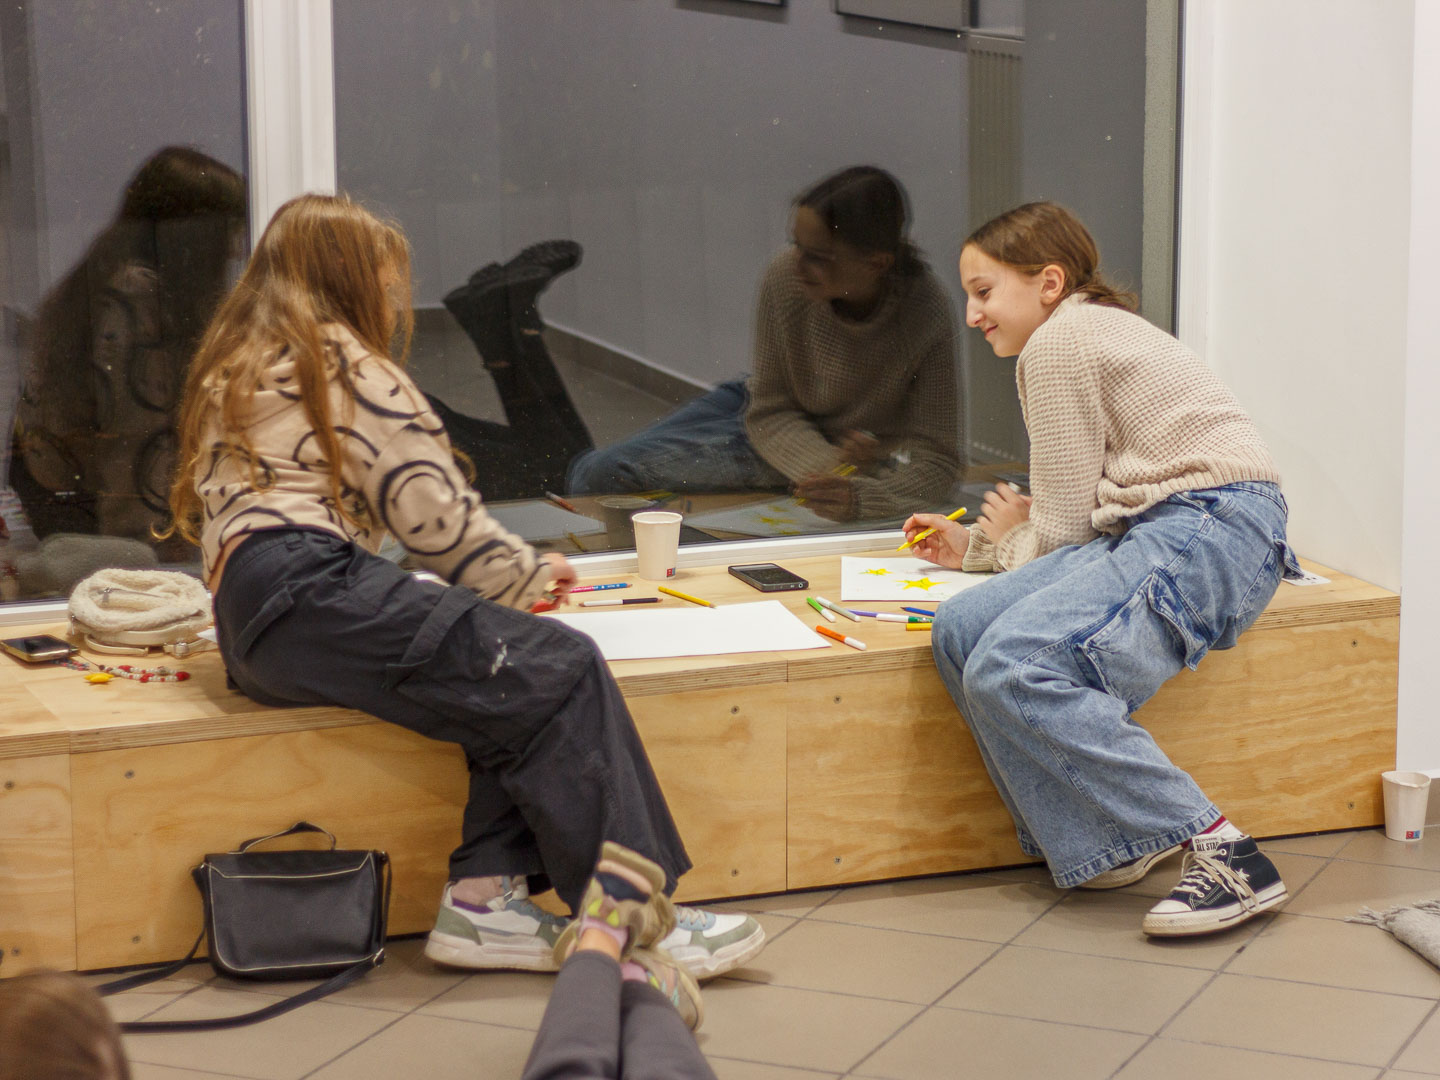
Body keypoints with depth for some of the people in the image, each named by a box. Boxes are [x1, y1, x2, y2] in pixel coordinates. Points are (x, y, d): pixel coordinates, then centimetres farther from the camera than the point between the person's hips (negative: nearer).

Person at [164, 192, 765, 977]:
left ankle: (484, 896, -14)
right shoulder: (342, 361, 2)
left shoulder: (233, 370, 31)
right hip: (309, 595, -10)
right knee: (559, 670, -16)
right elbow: (434, 513, -2)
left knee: (530, 678, 1)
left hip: (255, 628, 10)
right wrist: (527, 577, 15)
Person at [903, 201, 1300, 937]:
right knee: (962, 630, -5)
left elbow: (1062, 526, -1)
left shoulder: (1057, 342, -1)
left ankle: (1218, 853, -29)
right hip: (1159, 532, 10)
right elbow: (1080, 518, 29)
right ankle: (1101, 835, -10)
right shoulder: (1098, 331, 29)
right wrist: (974, 546, 29)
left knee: (1014, 669, -27)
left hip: (1213, 529, -10)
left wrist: (1011, 538, 20)